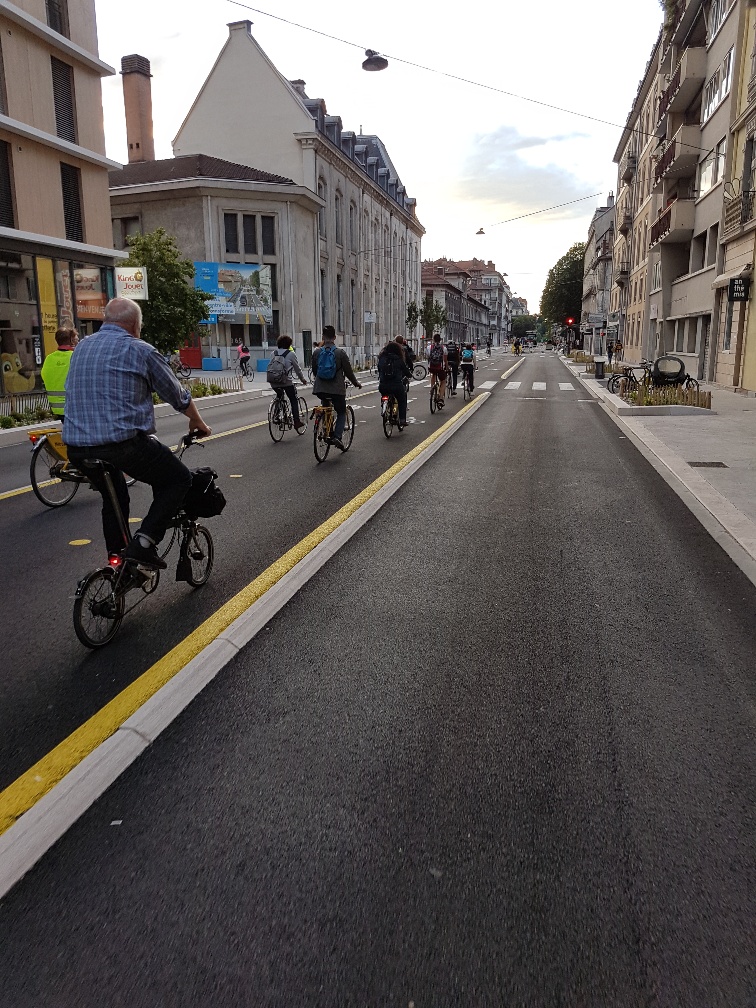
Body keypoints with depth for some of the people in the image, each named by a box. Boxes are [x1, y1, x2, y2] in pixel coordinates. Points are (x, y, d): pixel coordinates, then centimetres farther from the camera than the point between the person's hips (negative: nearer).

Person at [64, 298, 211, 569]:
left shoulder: (81, 348, 16)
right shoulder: (139, 350, -2)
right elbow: (177, 395, 7)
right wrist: (197, 422, 25)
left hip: (77, 448, 7)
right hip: (124, 443, -7)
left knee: (114, 497, 28)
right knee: (179, 479, 9)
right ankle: (143, 543, -4)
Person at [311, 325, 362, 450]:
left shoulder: (317, 352, 1)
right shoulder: (341, 352, -8)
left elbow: (314, 371, 11)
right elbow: (348, 371, -4)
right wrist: (356, 383, 13)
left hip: (320, 388, 3)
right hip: (337, 388, -3)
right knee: (341, 413, 12)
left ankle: (329, 434, 21)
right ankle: (337, 436, -7)